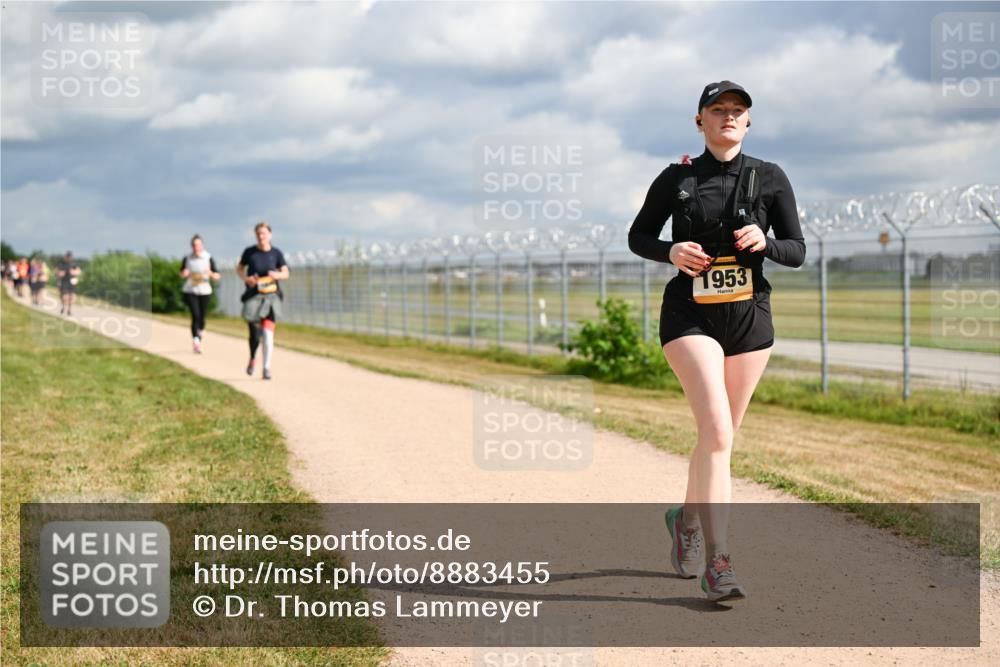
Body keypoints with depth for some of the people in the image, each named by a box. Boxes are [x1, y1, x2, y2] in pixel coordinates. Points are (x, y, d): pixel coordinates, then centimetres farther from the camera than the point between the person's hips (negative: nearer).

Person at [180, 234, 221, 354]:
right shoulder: (187, 259, 2)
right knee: (195, 315, -16)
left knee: (202, 317, 6)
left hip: (204, 291, 1)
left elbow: (217, 276, 1)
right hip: (190, 291, -1)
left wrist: (211, 273, -21)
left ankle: (198, 343, 27)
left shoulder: (209, 259, -1)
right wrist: (184, 273, -8)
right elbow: (181, 273, 16)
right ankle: (195, 341, -21)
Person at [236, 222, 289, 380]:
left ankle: (266, 368, -1)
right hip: (253, 297, 0)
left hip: (271, 297, 0)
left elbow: (286, 273, 5)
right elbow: (239, 269, 12)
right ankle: (252, 359, 30)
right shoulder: (249, 252, -1)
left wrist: (277, 275, -17)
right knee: (255, 334, -2)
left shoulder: (276, 253, 0)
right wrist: (246, 279, -9)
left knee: (268, 333, -10)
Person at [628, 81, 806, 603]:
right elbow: (638, 236, 10)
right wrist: (671, 251, -11)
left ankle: (687, 516, 40)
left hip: (749, 315, 3)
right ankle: (717, 563, -20)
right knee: (717, 429, -18)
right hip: (690, 315, -3)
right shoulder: (676, 179, 1)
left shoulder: (770, 179, 4)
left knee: (720, 434, 12)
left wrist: (764, 243, -16)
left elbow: (797, 251, 5)